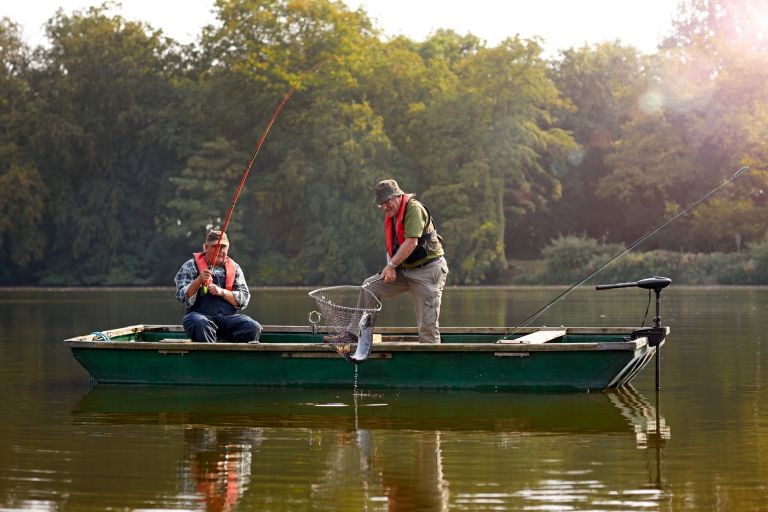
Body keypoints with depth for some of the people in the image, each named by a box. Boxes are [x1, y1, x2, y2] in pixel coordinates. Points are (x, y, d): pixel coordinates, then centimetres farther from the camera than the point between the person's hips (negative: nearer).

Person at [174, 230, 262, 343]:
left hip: (228, 316, 3)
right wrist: (199, 280, -16)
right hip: (201, 314, -2)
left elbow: (244, 299, 9)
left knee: (253, 327, -26)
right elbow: (183, 298, 0)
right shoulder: (191, 266, 10)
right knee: (200, 324, -39)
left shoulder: (234, 268, 17)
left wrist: (222, 292, -7)